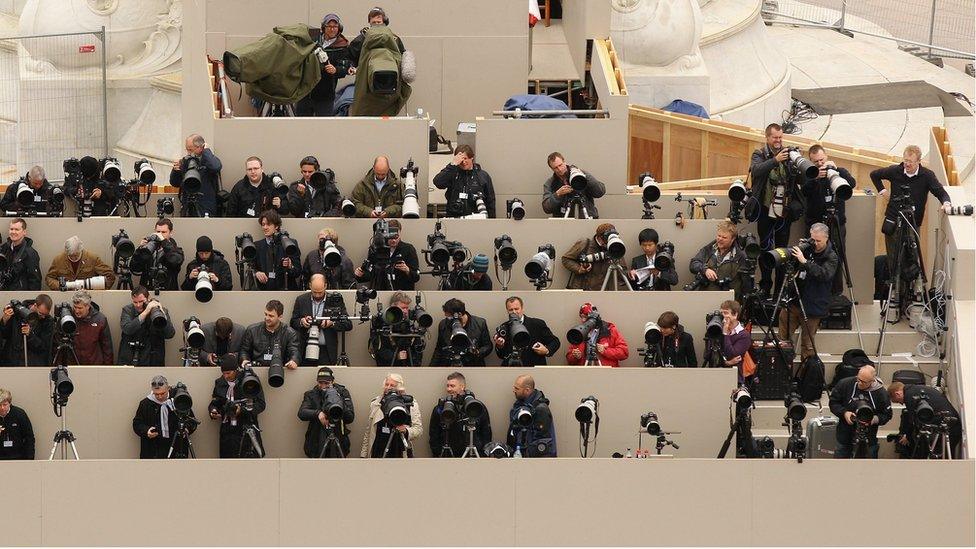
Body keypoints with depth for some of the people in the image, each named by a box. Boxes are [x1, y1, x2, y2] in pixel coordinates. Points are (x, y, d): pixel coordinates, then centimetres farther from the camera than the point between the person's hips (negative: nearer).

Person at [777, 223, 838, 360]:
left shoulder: (831, 257, -7)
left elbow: (824, 274, -25)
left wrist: (804, 262, -33)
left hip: (812, 306, -5)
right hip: (793, 301, 5)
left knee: (808, 344, -2)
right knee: (782, 338, 5)